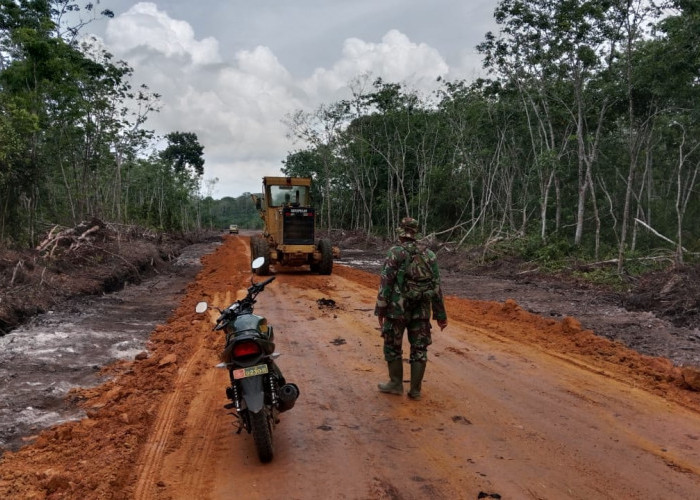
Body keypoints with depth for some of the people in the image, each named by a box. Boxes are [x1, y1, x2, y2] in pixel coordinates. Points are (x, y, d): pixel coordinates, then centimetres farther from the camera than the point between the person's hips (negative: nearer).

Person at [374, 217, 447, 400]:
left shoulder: (395, 253, -9)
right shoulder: (429, 255, 3)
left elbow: (386, 283, -12)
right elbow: (436, 287, 4)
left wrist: (380, 310, -5)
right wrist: (441, 315, 9)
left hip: (397, 309, -4)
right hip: (421, 310, 4)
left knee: (392, 346, 13)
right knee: (419, 349, 10)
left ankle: (396, 384, 20)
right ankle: (415, 390, 13)